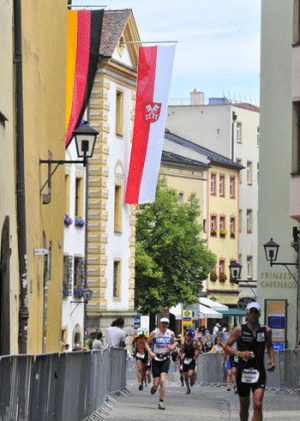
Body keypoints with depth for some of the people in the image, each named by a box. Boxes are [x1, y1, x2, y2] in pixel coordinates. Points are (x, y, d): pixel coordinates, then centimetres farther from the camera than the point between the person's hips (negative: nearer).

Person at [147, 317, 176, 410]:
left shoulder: (171, 333, 4)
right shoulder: (154, 333, -3)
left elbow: (174, 342, 21)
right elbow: (147, 343, 6)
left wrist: (173, 346, -2)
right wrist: (150, 352, -11)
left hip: (165, 360, 1)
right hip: (156, 359, -1)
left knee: (163, 380, -16)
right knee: (156, 383, -2)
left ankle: (161, 402, -8)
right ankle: (154, 387, 38)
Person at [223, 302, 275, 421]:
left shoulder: (266, 330, 5)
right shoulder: (239, 330, -2)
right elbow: (226, 346, 1)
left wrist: (272, 360, 7)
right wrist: (239, 353, -16)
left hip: (259, 373, 0)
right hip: (243, 371, 0)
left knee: (258, 405, -16)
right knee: (244, 406, 12)